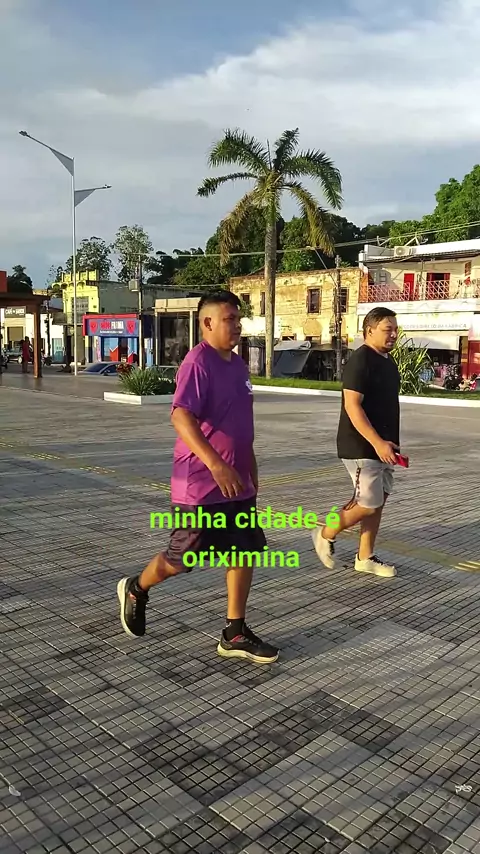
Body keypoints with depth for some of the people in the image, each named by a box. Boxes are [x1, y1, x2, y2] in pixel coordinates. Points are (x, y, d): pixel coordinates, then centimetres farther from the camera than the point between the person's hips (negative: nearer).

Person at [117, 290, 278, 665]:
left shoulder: (238, 364, 11)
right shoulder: (198, 363, -17)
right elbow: (181, 417, -28)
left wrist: (250, 467, 23)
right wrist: (216, 465, -36)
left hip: (237, 483, 8)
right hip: (201, 485, -8)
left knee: (245, 553, 8)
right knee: (182, 559, 6)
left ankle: (235, 634, 19)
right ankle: (135, 590, 35)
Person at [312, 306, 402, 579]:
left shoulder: (389, 361, 13)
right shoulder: (360, 361, -16)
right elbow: (352, 406, -23)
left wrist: (390, 443, 19)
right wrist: (377, 442, -27)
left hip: (383, 445, 9)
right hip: (361, 446, -9)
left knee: (378, 502, 11)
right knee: (368, 504, -6)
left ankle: (366, 557, 23)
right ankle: (326, 534, 16)